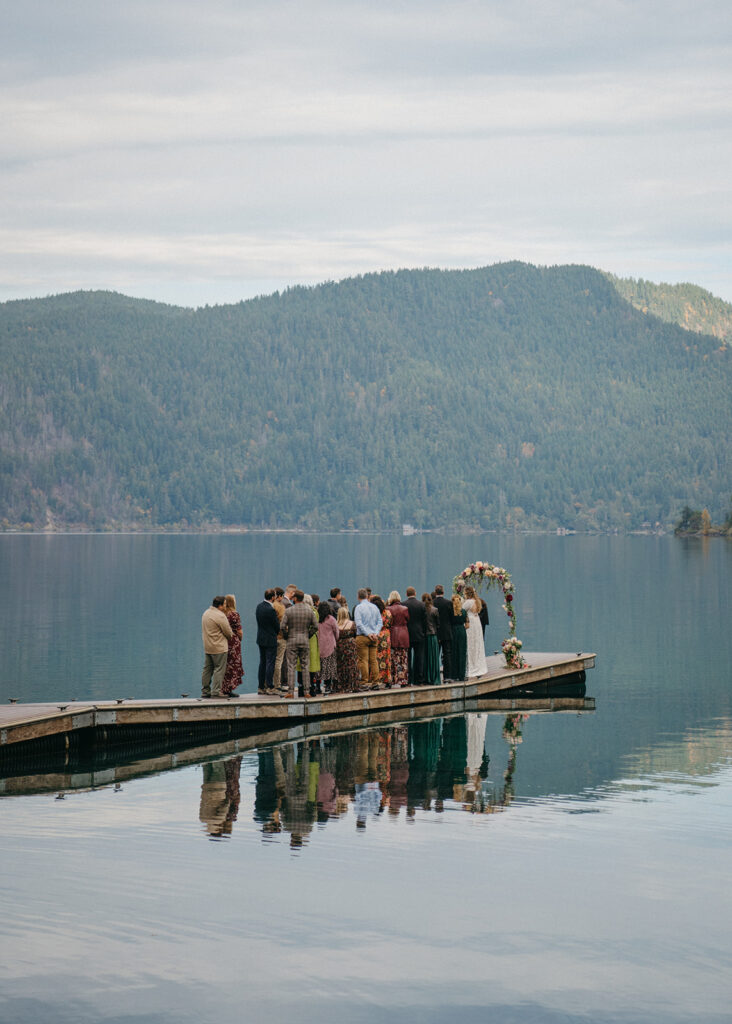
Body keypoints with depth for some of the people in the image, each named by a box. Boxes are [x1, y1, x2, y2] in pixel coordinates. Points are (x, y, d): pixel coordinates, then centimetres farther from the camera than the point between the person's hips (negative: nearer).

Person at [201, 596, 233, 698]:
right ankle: (216, 692, -5)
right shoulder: (220, 616, -18)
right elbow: (228, 632, -13)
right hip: (219, 647, -9)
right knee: (219, 669, -3)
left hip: (207, 646, 9)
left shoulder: (205, 613, 10)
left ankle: (205, 691, 16)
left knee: (207, 669, 13)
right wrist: (230, 637, 11)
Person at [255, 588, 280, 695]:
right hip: (270, 640, -7)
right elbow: (277, 627, -15)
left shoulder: (259, 606, 3)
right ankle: (269, 687, 0)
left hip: (260, 638, 7)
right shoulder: (271, 610, -21)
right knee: (270, 663, -1)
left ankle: (261, 687, 17)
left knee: (262, 663, 14)